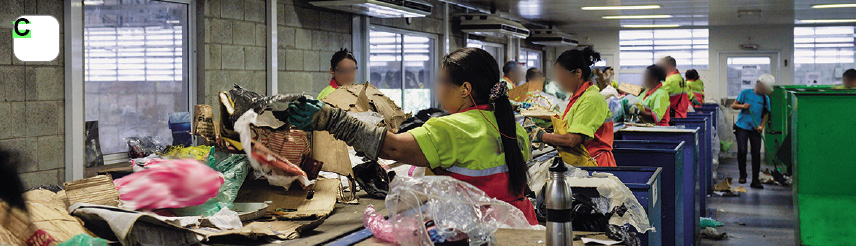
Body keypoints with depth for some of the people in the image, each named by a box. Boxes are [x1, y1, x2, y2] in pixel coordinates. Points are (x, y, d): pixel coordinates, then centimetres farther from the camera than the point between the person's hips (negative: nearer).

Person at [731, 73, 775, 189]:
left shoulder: (765, 99, 7)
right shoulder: (746, 93, -1)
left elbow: (765, 114, 15)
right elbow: (733, 105, 1)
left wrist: (761, 126, -1)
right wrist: (742, 106, -19)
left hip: (755, 129, 3)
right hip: (742, 127, -3)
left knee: (756, 153, 0)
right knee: (742, 150, -11)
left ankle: (755, 180, 7)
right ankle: (742, 175, 11)